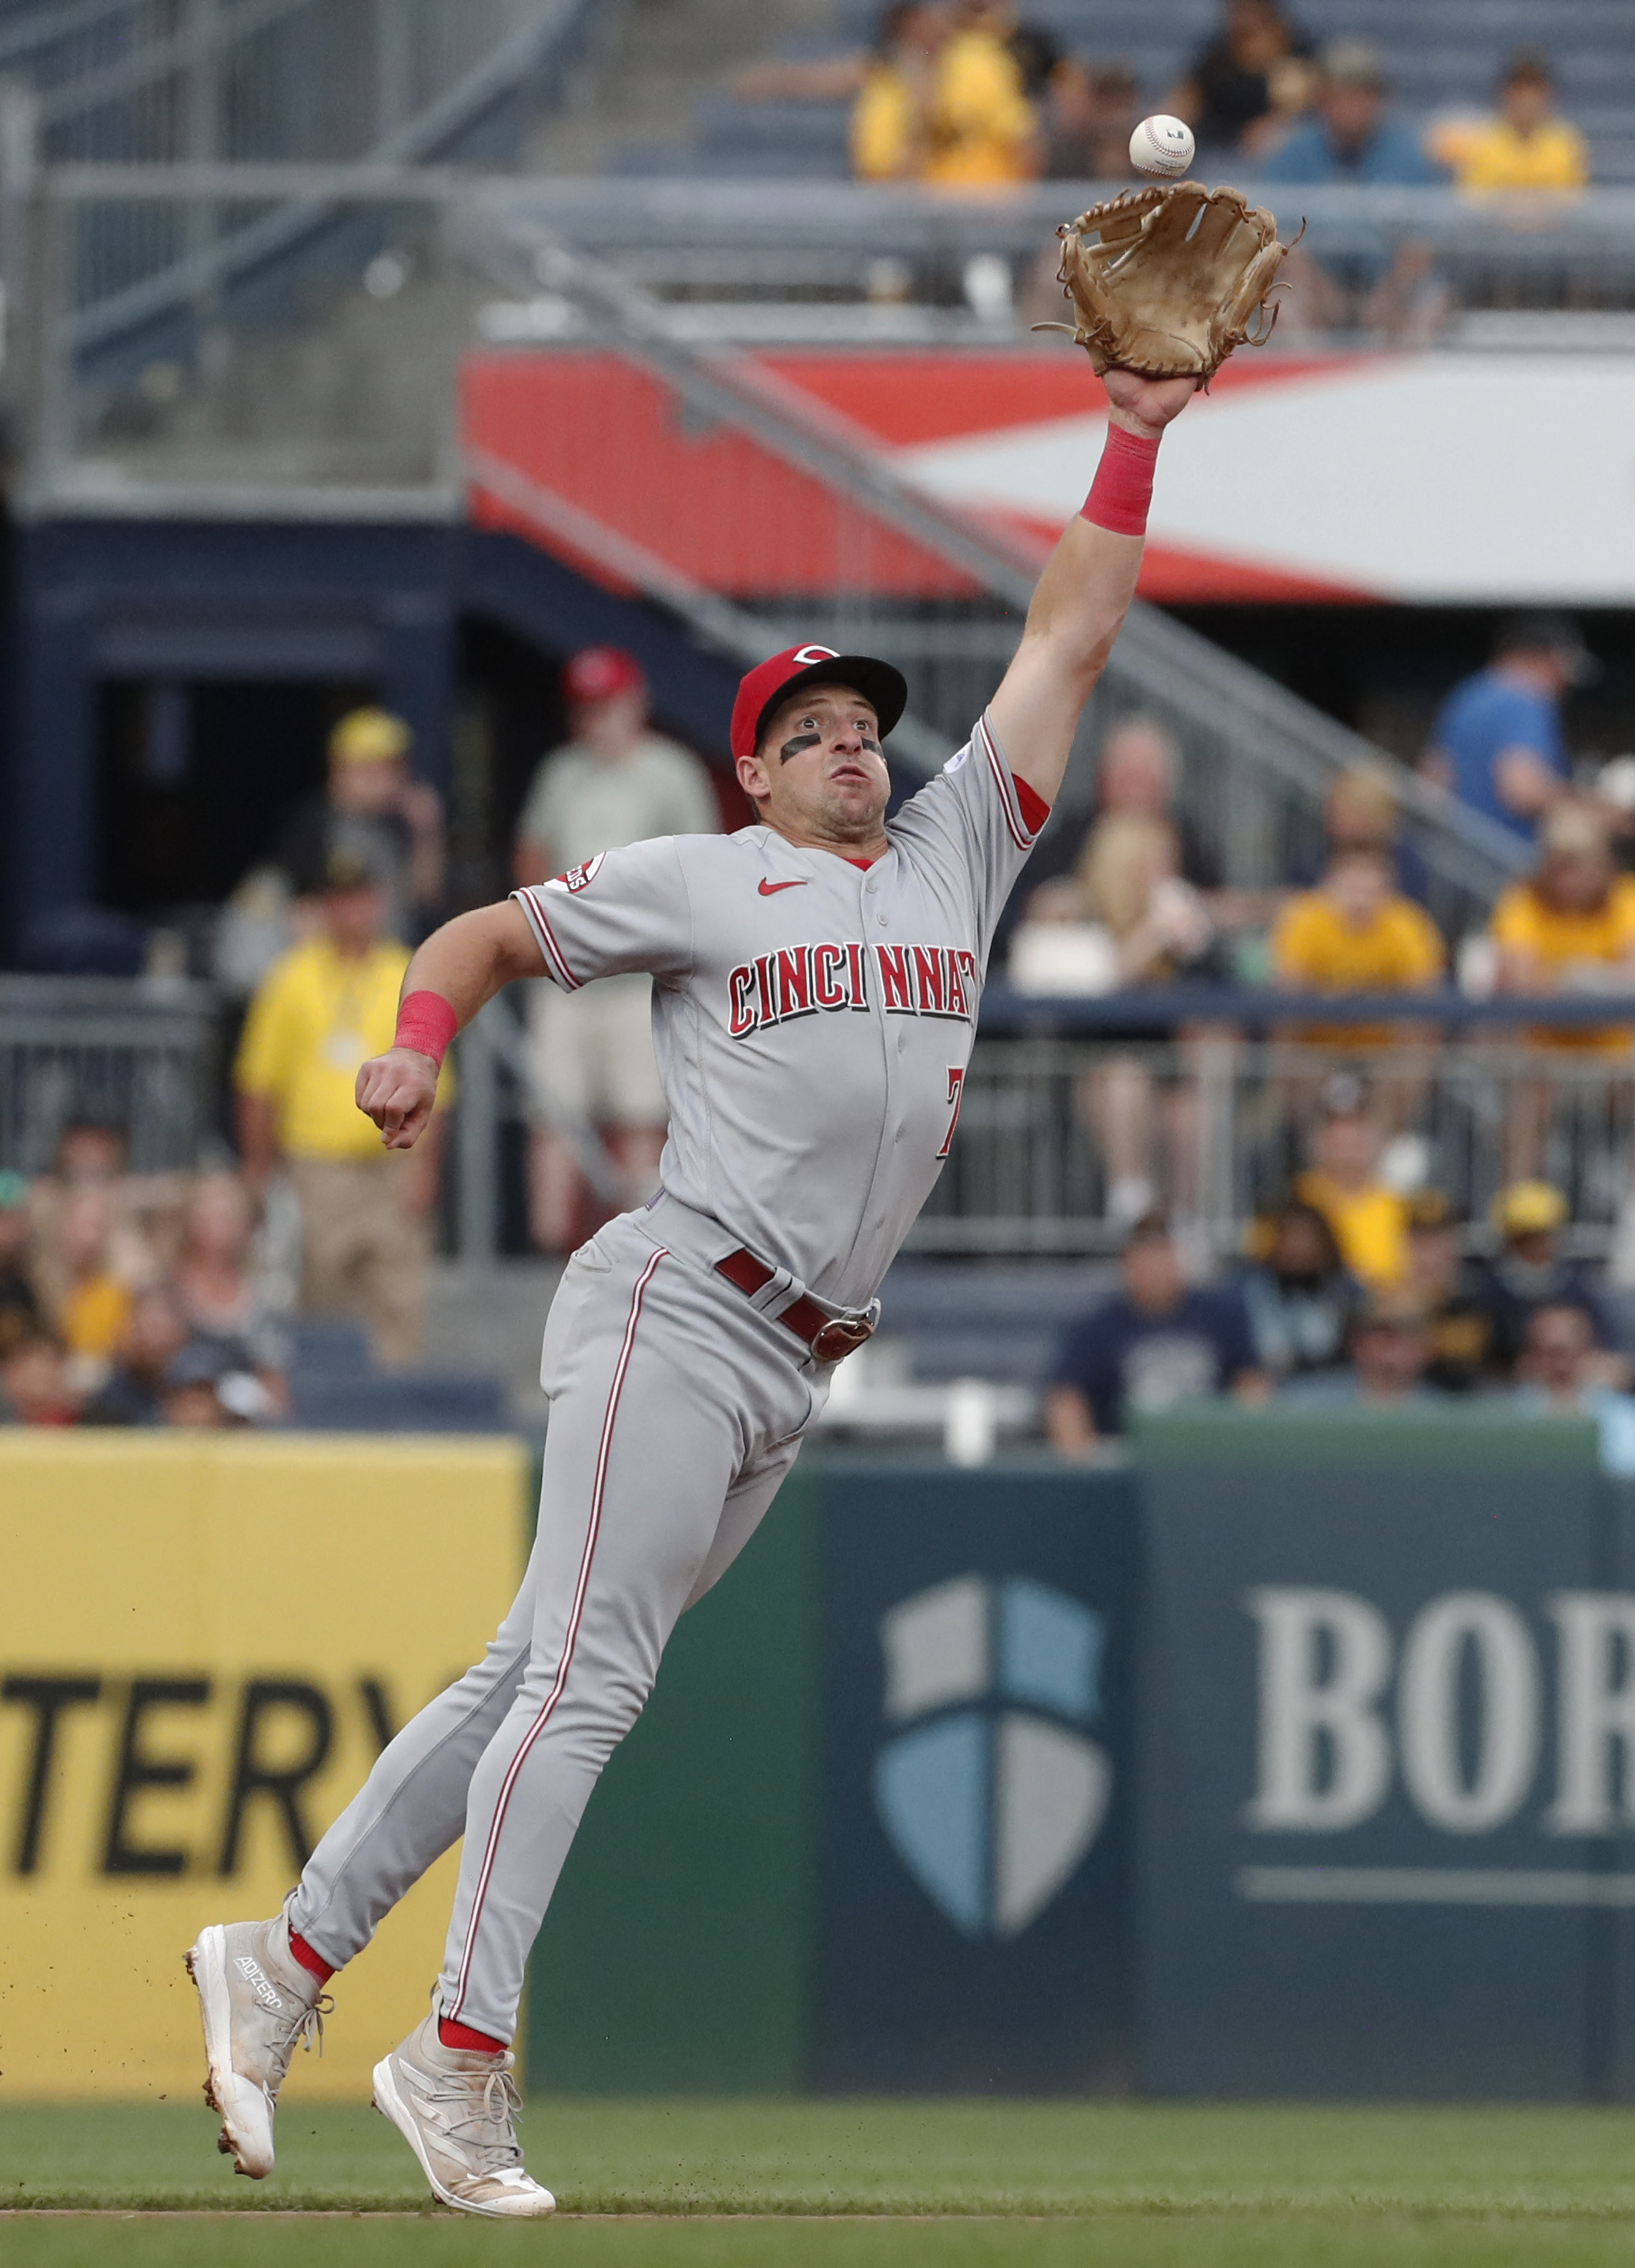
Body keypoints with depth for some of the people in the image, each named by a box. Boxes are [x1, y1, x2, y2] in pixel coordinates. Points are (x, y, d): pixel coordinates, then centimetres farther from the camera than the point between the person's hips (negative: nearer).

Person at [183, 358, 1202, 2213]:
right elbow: (489, 931, 13)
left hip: (792, 1375, 6)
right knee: (585, 1675, -14)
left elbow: (1065, 646, 18)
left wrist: (1132, 448, 12)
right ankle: (460, 2053, -18)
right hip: (678, 1310, -6)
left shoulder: (957, 855, 19)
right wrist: (416, 1044, -5)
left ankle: (288, 1958, 10)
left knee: (536, 1681, 6)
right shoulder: (696, 881, 6)